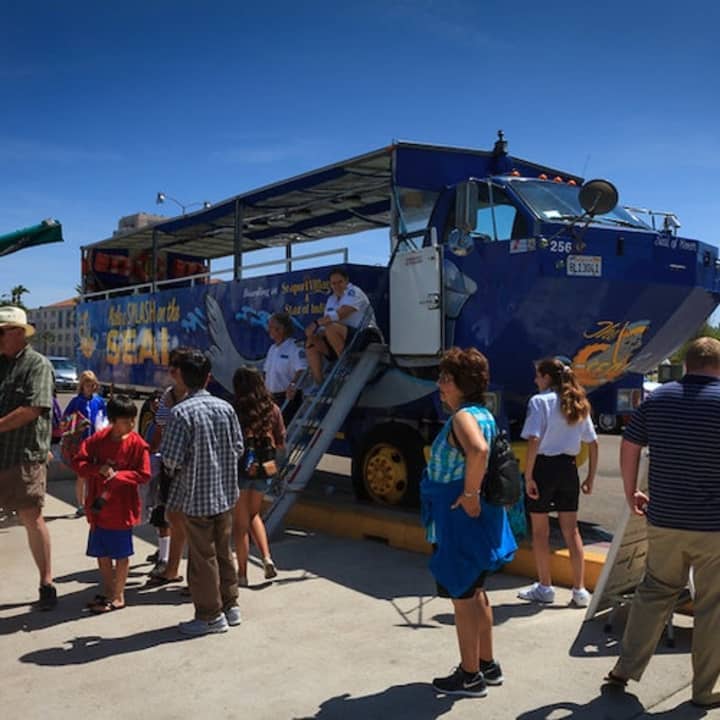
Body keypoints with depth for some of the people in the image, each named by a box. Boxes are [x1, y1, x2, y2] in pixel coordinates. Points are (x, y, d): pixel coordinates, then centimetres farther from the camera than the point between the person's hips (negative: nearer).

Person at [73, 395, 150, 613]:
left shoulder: (137, 444, -11)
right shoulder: (97, 439, -3)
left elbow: (144, 475, -12)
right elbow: (78, 462, -3)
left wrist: (116, 476, -20)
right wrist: (99, 470, -19)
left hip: (121, 508, -4)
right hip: (98, 507, 4)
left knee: (120, 553, 6)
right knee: (101, 552, 17)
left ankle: (117, 596, 20)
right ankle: (107, 591, 34)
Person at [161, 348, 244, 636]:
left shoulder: (181, 412, -18)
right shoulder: (225, 408, 0)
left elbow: (171, 459, -18)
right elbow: (238, 448, 5)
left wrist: (171, 467, 3)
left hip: (195, 497, -6)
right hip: (225, 493, 6)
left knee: (202, 557, 7)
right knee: (223, 552, 19)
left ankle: (210, 615, 18)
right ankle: (230, 605, 30)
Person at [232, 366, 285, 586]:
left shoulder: (235, 411, -13)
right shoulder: (273, 410, -1)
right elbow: (280, 443, 5)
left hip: (241, 469, -4)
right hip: (264, 470, 4)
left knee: (240, 522, 9)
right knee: (253, 515, 25)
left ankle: (242, 574, 16)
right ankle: (267, 558, 10)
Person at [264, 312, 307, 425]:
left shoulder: (294, 348, -14)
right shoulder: (272, 349, 14)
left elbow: (302, 371, -26)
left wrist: (293, 384, -41)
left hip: (288, 397, -9)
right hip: (273, 397, 9)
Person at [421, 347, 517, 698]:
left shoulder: (463, 416, -21)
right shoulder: (483, 414, 9)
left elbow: (478, 451, -42)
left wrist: (469, 493, -31)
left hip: (461, 518, -10)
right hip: (476, 516, 10)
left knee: (461, 597, 4)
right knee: (475, 593, 21)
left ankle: (470, 676, 17)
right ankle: (487, 665, 33)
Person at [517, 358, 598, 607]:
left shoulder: (539, 401, -10)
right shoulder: (578, 404, 8)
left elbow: (534, 441, -19)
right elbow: (593, 443, 8)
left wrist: (528, 476, -16)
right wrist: (591, 477, 14)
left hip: (543, 466, -5)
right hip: (568, 468, 6)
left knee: (540, 531, 9)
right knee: (572, 531, 12)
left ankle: (545, 587, 19)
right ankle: (579, 590, 14)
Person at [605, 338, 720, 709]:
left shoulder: (657, 398, 1)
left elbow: (628, 447, 4)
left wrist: (631, 493, 15)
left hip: (664, 520, 3)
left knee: (653, 593, 17)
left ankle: (626, 668, 22)